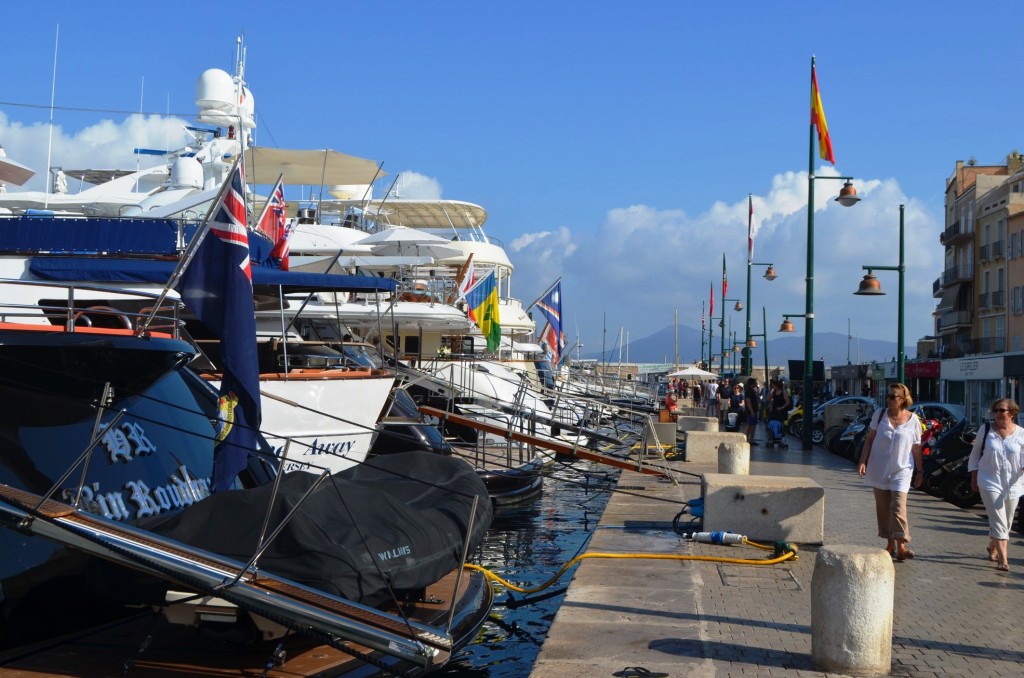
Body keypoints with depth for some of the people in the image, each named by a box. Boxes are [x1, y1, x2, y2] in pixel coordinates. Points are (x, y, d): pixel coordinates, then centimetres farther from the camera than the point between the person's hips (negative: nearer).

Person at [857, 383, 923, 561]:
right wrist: (863, 461, -2)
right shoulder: (880, 414, 0)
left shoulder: (913, 419, -4)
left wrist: (919, 470, 6)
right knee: (883, 508, 8)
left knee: (899, 507, -13)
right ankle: (890, 543, 20)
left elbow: (916, 447, 3)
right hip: (879, 469, 3)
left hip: (901, 470, -3)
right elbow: (870, 439, 4)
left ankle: (901, 546, -12)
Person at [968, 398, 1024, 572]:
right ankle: (1003, 558, -15)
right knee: (999, 521, -12)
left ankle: (993, 548, 38)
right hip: (990, 482, -2)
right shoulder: (986, 430, -1)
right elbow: (975, 454, 6)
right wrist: (974, 478, 5)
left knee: (1006, 523, 13)